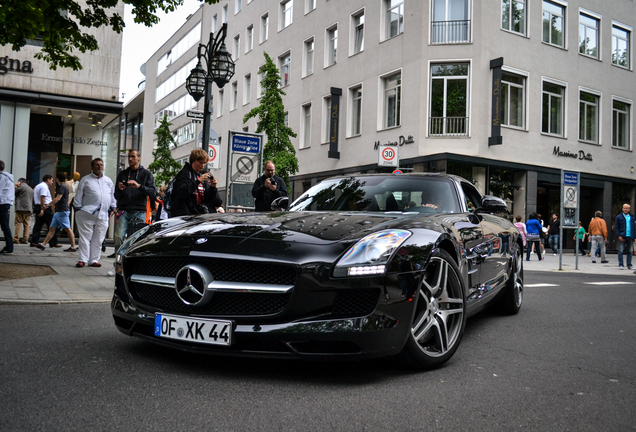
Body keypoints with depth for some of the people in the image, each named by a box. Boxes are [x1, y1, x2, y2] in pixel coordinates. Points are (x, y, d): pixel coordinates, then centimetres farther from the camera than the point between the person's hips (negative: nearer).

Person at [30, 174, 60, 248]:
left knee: (38, 224, 7)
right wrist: (42, 209, -25)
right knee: (51, 225, -4)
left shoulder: (38, 186, 22)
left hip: (37, 206, 10)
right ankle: (53, 243, -3)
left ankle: (34, 242, 2)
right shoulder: (44, 187, -11)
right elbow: (42, 198, -20)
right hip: (45, 207, -10)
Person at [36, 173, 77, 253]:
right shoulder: (63, 186, 20)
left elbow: (58, 198, -19)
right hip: (58, 211, 10)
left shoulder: (62, 187, -11)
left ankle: (73, 247, -7)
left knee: (67, 229, -8)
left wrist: (49, 204, -11)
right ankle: (43, 244, 9)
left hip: (63, 211, -10)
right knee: (52, 228, 8)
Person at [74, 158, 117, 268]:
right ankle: (82, 260, 1)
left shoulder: (108, 181, 18)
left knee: (98, 239, 4)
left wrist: (112, 208, 16)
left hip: (103, 215, 3)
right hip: (87, 214, -3)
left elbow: (113, 195, 23)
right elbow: (78, 196, 6)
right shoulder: (85, 180, 7)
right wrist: (78, 209, 0)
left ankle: (94, 260, 11)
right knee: (85, 237, -3)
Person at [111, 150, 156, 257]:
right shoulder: (122, 174, 21)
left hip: (139, 212, -2)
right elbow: (116, 196, 21)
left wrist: (139, 186, -18)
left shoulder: (147, 174, 12)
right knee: (119, 237, -13)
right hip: (124, 211, 2)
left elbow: (153, 193, -3)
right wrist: (120, 189, -2)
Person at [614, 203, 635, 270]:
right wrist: (619, 236, -10)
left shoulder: (632, 217, 13)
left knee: (629, 251, 7)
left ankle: (629, 265, 14)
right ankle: (620, 265, -1)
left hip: (630, 236, 3)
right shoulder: (619, 217, 4)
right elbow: (616, 227, 1)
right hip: (622, 237, -3)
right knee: (621, 251, -5)